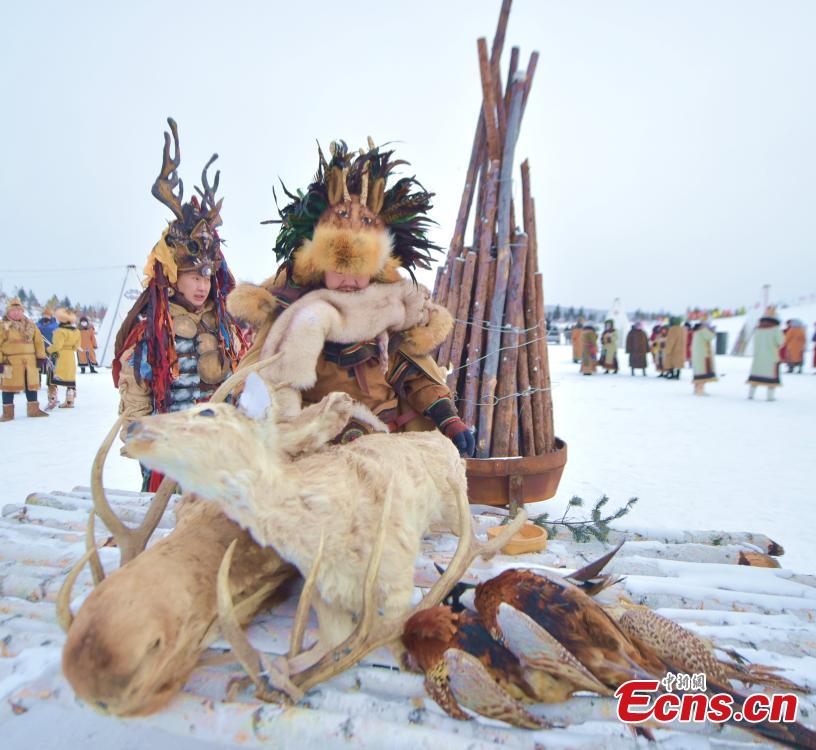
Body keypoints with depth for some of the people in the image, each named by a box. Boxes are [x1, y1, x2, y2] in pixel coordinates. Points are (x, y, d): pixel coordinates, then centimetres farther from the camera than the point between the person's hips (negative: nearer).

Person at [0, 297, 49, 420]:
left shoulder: (30, 325, 12)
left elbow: (39, 341, 13)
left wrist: (41, 357, 6)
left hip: (30, 360, 4)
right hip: (11, 361, -4)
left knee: (31, 384, 10)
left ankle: (33, 409, 21)